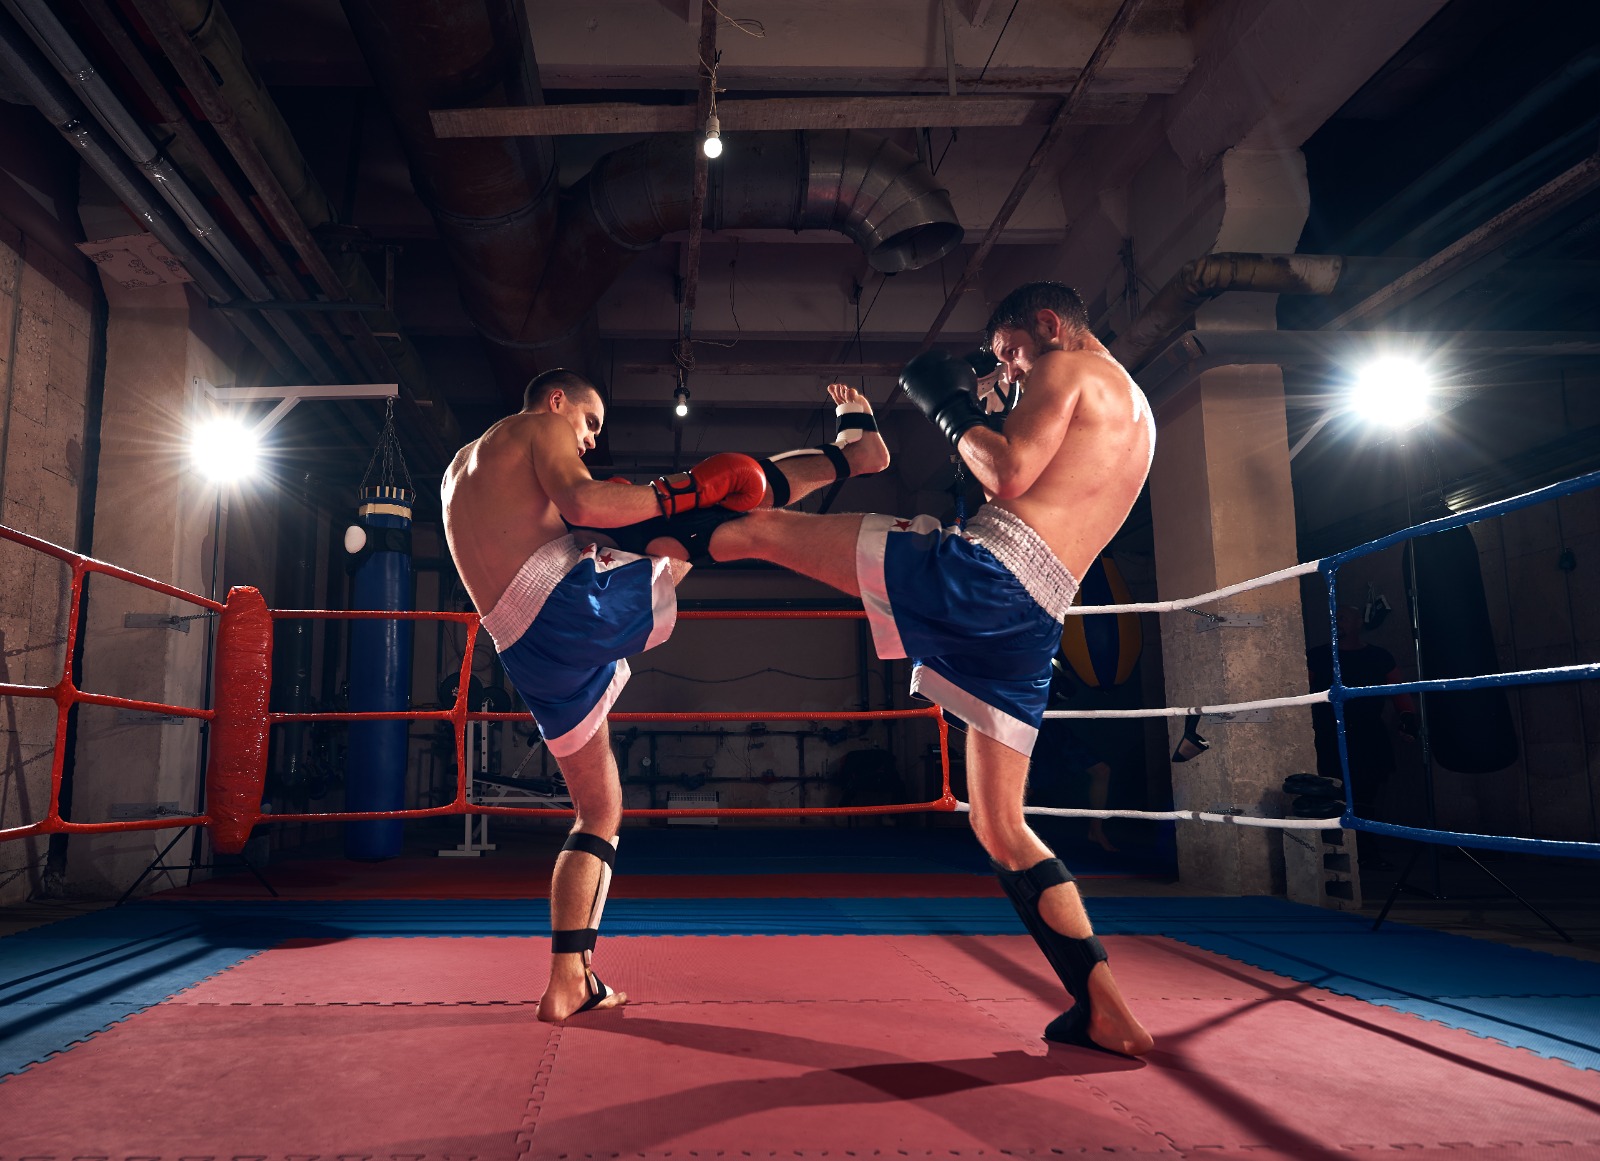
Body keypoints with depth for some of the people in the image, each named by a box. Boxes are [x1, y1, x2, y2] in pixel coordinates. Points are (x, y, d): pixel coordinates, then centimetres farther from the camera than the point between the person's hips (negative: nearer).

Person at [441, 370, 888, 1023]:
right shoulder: (539, 426, 7)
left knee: (599, 811, 19)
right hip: (579, 598, -8)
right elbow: (582, 503, -14)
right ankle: (852, 449, 24)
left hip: (532, 658, 8)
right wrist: (684, 492, -5)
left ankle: (568, 983, 16)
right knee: (737, 485, 9)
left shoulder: (460, 470, 32)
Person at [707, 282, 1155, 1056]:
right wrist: (988, 420, 28)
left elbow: (1009, 474, -11)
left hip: (984, 571, -9)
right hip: (1035, 622, 9)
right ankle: (1106, 1012, 14)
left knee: (760, 528, 6)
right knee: (1000, 827, 13)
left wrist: (949, 406, 4)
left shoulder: (1068, 369, 5)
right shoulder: (1137, 415, 32)